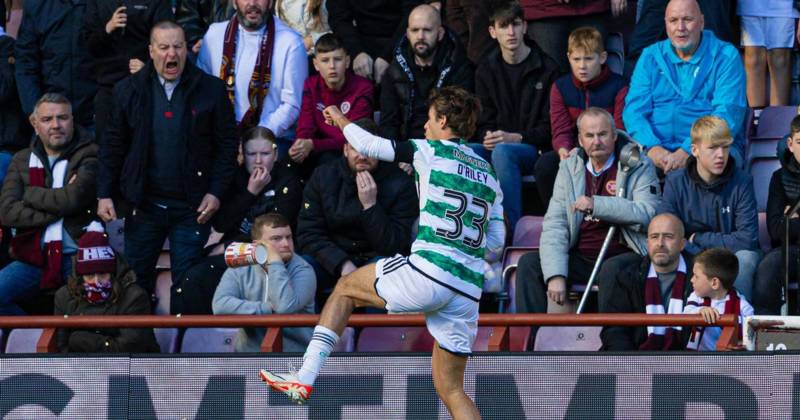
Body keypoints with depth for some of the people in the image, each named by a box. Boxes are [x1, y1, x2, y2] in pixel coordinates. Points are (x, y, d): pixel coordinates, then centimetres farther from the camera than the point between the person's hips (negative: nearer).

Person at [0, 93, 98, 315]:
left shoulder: (89, 155, 2)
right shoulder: (22, 161, 14)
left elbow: (73, 199, -15)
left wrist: (29, 194, -1)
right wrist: (57, 209, -9)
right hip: (34, 258, 4)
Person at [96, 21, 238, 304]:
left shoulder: (211, 90, -2)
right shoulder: (129, 90, 3)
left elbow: (227, 144, 0)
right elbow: (113, 146, 7)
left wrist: (216, 193, -7)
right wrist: (105, 195, 1)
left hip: (192, 207, -2)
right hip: (144, 204, 2)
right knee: (135, 280, 6)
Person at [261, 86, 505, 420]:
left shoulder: (431, 152, 3)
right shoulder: (488, 175, 20)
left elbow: (368, 145, 11)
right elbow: (495, 245, 21)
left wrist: (342, 120, 31)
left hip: (429, 271, -6)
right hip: (468, 291, 6)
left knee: (346, 287, 18)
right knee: (450, 388, 12)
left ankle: (306, 376, 9)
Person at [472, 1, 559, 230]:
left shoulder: (546, 69, -1)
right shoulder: (487, 70, 13)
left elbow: (550, 126, -4)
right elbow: (484, 122, 15)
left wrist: (516, 138, -18)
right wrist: (487, 137, -9)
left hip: (536, 150, -4)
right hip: (497, 143, 4)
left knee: (502, 152, -38)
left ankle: (512, 231, -40)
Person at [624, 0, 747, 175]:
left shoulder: (726, 57, 4)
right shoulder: (650, 57, 15)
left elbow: (727, 114, -9)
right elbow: (634, 111, 5)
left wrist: (688, 151, -23)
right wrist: (652, 147, -17)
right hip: (658, 146, 2)